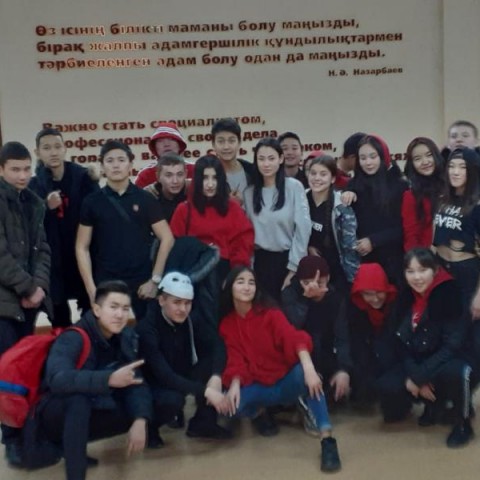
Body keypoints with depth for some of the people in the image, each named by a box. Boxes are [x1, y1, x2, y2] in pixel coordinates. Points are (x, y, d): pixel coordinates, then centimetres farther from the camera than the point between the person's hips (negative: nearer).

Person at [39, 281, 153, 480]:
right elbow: (57, 379, -42)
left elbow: (136, 383, -9)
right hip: (56, 416, -7)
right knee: (78, 397, -36)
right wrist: (109, 379, -53)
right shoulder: (73, 338, -24)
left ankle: (73, 443, 2)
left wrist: (140, 421, -27)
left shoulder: (127, 337, -5)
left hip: (89, 414, 7)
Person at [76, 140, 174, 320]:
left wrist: (155, 279, -4)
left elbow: (167, 238, 2)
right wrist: (91, 289, -5)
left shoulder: (145, 199, 2)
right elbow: (82, 248, 4)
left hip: (142, 282, 0)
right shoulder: (92, 202, 3)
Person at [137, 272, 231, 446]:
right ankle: (149, 427, -3)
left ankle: (203, 422, -2)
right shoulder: (147, 329, -28)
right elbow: (164, 376, -34)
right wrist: (205, 390, -39)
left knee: (211, 358, -18)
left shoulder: (190, 320, -10)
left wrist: (216, 376, -37)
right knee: (173, 399, -38)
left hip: (181, 379, 6)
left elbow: (217, 345, -20)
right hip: (154, 386, -6)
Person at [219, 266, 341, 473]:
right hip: (257, 387, 2)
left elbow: (294, 337, -24)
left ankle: (327, 440, -35)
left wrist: (308, 367, -44)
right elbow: (236, 361, -5)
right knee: (230, 403, -31)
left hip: (286, 382, -2)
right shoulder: (226, 325, 2)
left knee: (304, 372, -37)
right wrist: (235, 385, -28)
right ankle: (259, 413, 5)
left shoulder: (271, 314, -7)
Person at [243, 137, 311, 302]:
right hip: (261, 261, 3)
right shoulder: (249, 192, 6)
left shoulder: (294, 187, -7)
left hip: (287, 259, -3)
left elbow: (302, 228, -9)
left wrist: (293, 267, -10)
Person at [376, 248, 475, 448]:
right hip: (416, 365, 5)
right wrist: (412, 375, -14)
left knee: (454, 372, -39)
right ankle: (433, 401, 12)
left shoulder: (448, 295, -18)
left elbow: (452, 346, -22)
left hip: (446, 363, -5)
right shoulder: (405, 299, -1)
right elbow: (401, 344, 2)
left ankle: (463, 423, -9)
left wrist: (420, 376, -23)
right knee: (387, 386, -21)